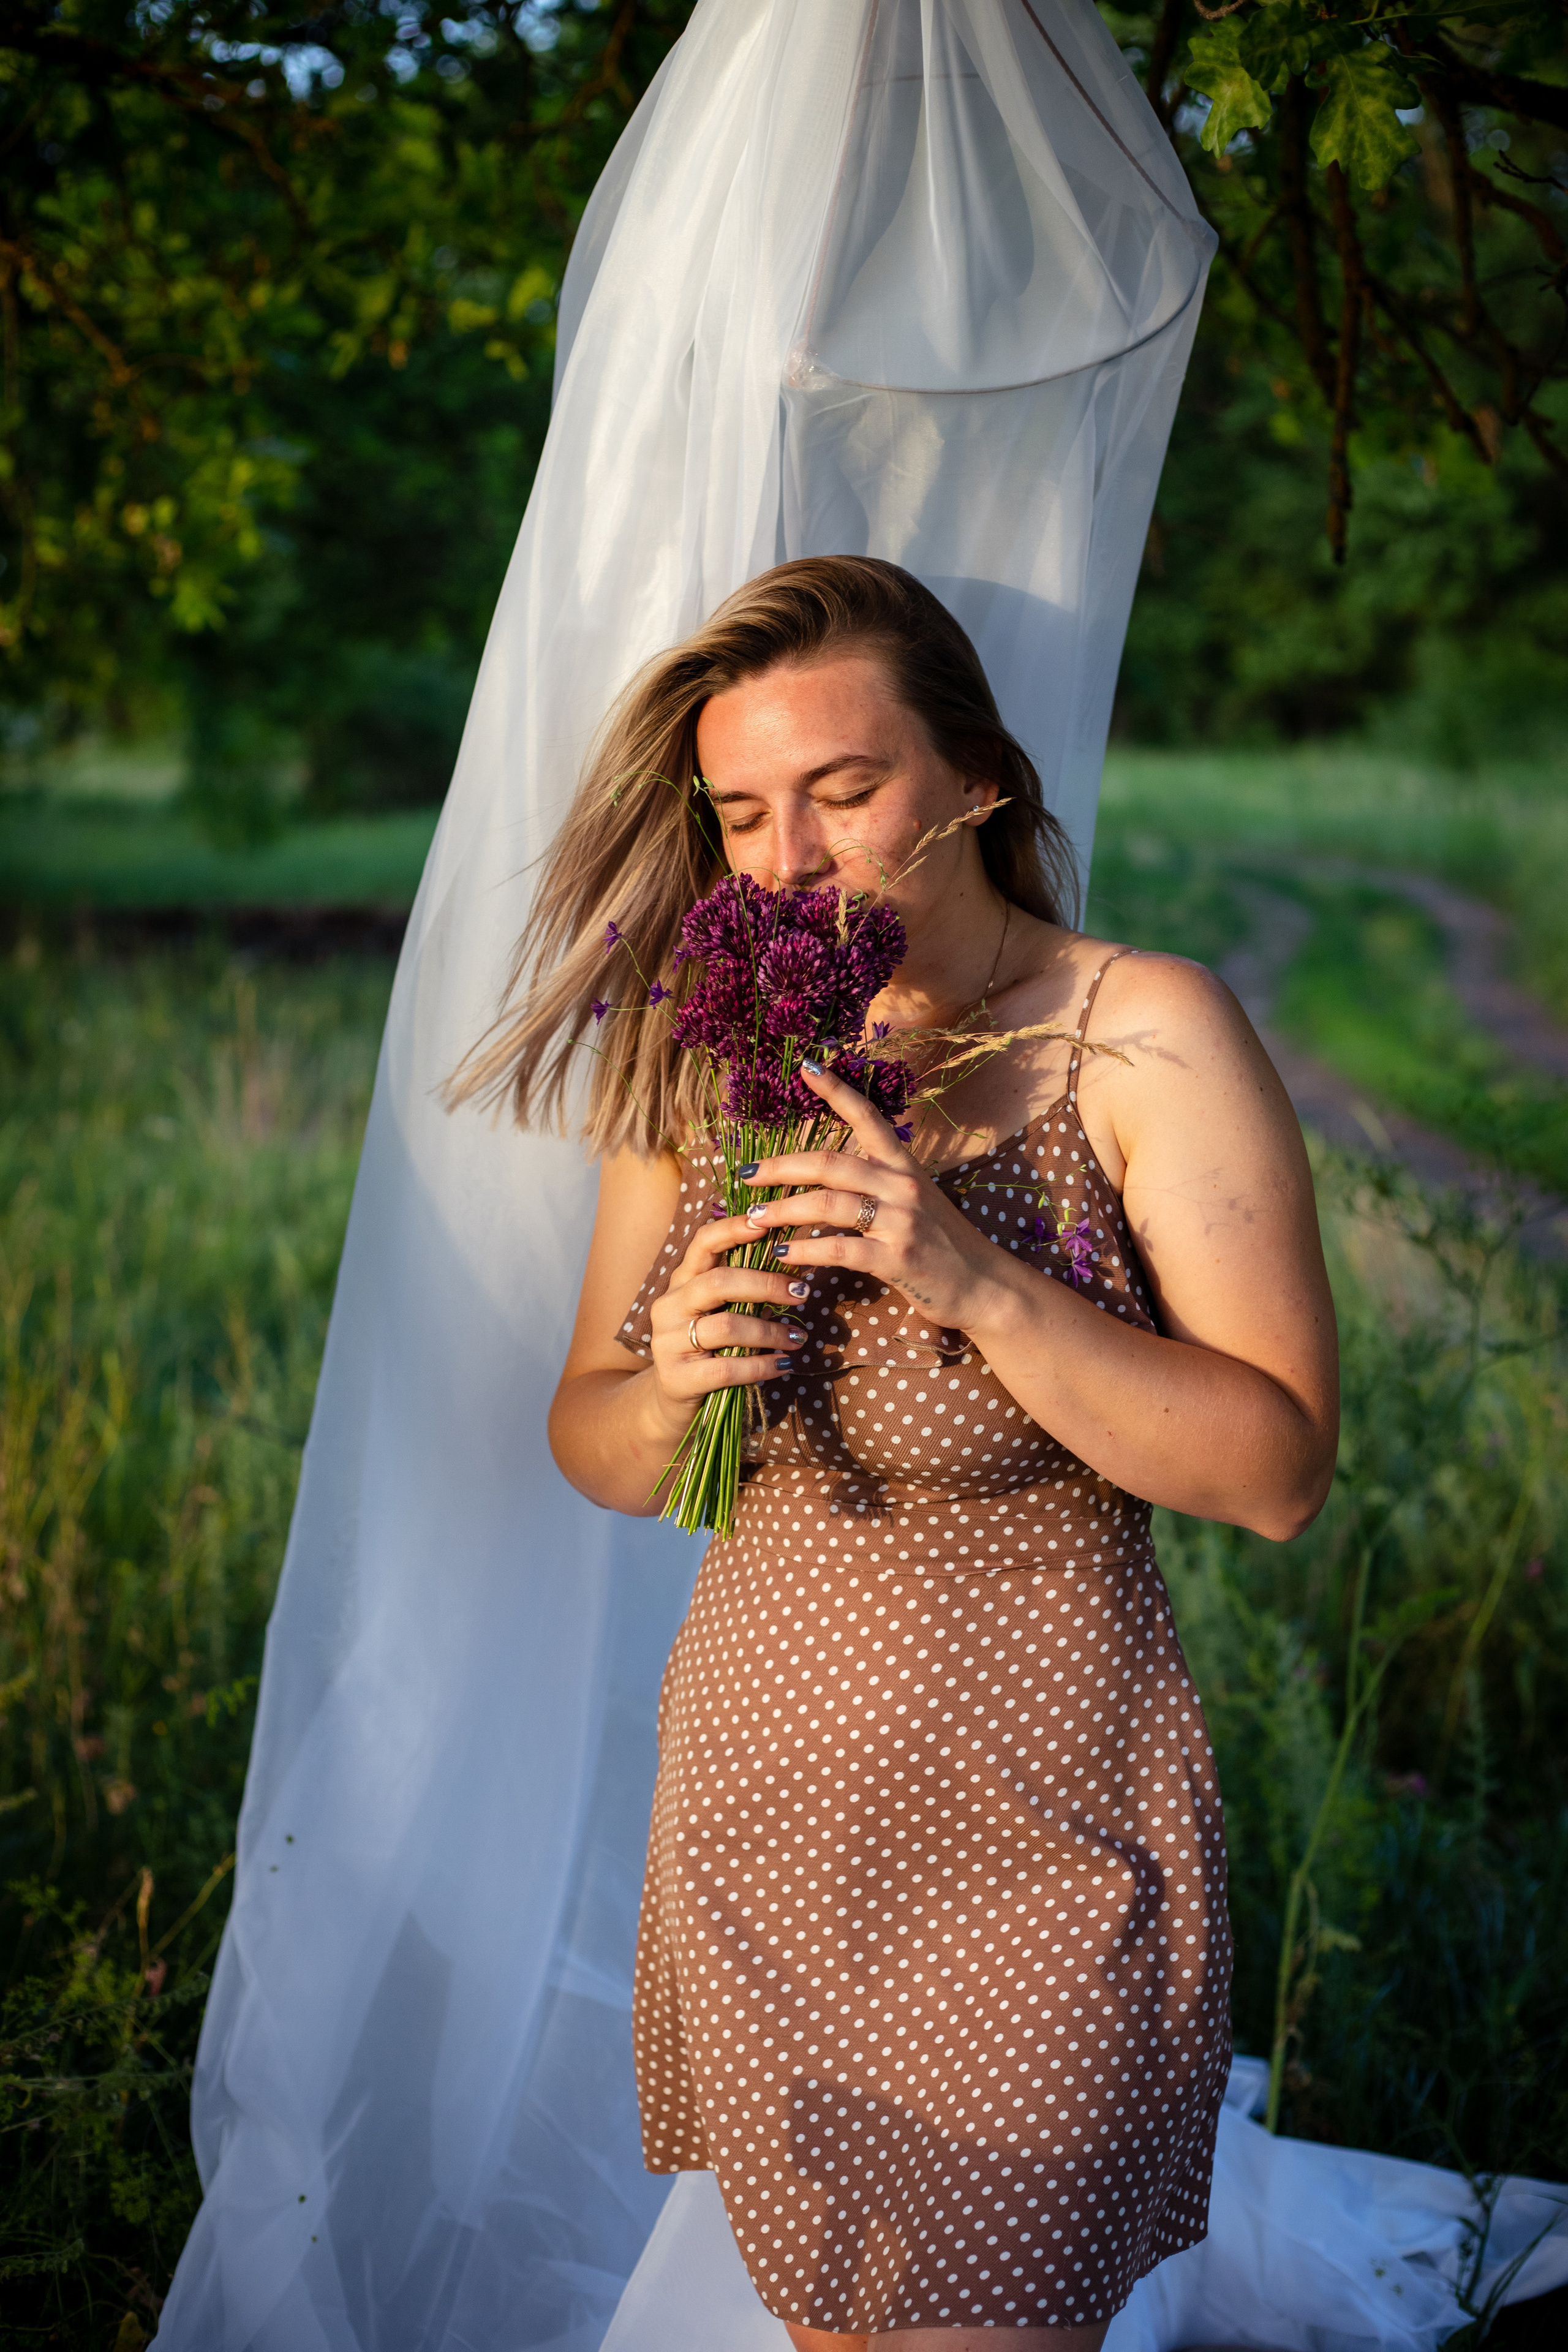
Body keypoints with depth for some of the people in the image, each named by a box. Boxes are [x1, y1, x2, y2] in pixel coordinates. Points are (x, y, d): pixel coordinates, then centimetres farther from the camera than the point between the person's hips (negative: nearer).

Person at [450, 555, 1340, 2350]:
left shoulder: (1146, 1038, -12)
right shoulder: (701, 1063, 2)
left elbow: (1280, 1473, -15)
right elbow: (590, 1448, 9)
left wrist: (972, 1279, -26)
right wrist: (667, 1391, -15)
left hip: (1029, 1845, -4)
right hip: (752, 1811, 5)